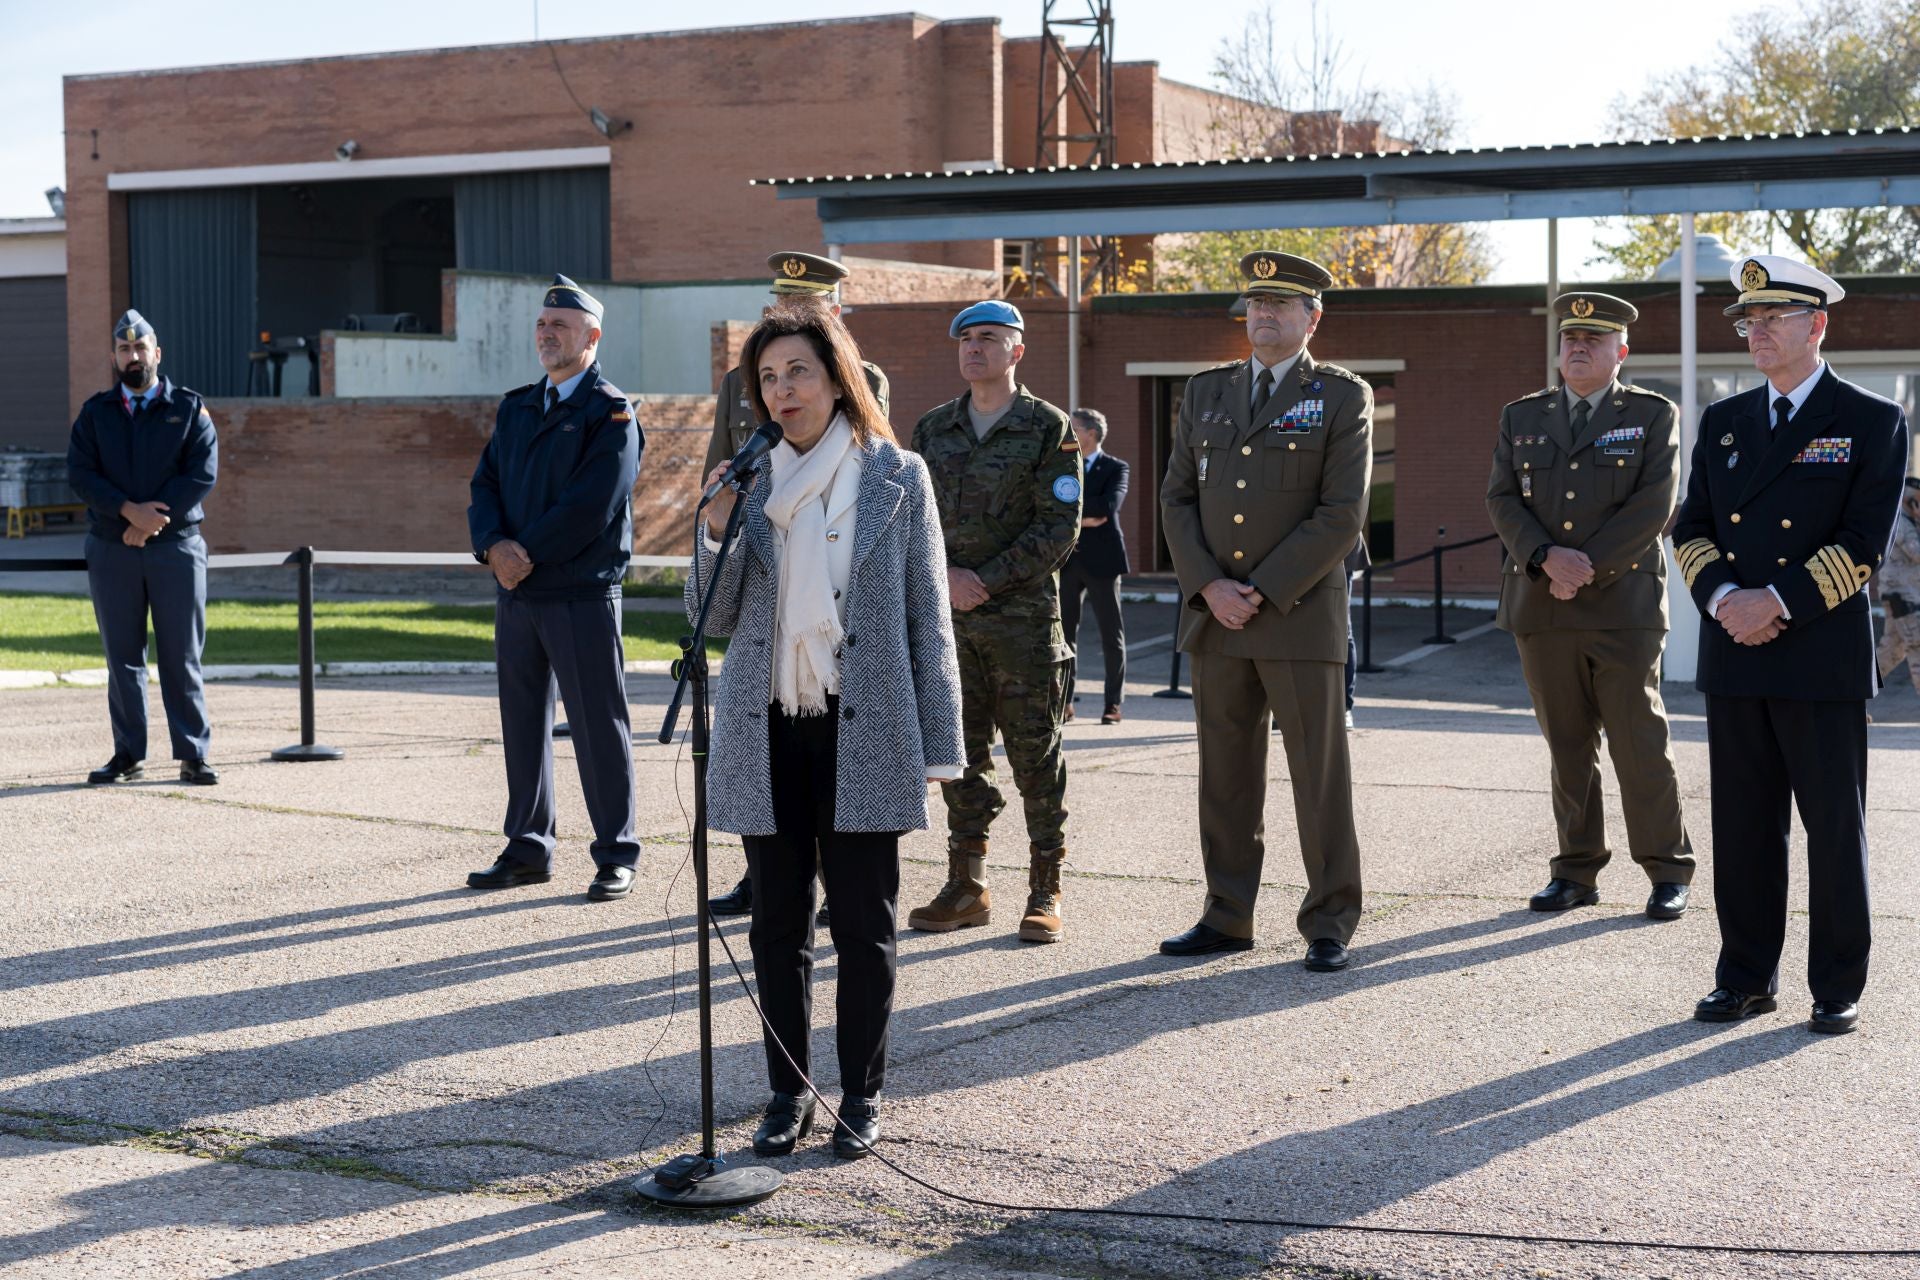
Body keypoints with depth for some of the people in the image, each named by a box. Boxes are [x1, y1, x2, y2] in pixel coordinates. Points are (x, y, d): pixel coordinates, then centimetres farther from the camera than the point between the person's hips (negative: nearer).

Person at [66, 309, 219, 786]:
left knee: (181, 657, -1)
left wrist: (153, 519, -14)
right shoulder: (95, 412, 9)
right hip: (111, 551, 2)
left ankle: (193, 756, 2)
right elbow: (79, 474, -2)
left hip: (176, 548, -2)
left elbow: (203, 474, -6)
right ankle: (128, 755, 12)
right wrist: (130, 510, -17)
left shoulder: (190, 409, 4)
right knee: (123, 658, 6)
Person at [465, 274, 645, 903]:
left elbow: (592, 505, -15)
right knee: (522, 722, 11)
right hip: (515, 593, 7)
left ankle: (616, 856, 6)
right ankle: (527, 848, 20)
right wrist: (494, 546, -9)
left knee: (599, 727, -2)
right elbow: (486, 485, 11)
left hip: (582, 595, -7)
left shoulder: (611, 414, -5)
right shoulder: (516, 408, 17)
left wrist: (528, 554, -14)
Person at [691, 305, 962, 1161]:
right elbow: (714, 617, 8)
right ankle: (788, 1092, 20)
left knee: (863, 925, 3)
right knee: (778, 923, 8)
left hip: (862, 732, -2)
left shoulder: (896, 478, 1)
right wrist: (716, 529, -10)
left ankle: (861, 1096, 15)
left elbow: (929, 618, 2)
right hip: (768, 734, 3)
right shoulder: (747, 481, 7)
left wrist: (937, 745, -3)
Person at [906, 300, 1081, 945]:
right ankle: (966, 887, 17)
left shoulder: (1048, 427, -2)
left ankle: (1045, 894, 7)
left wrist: (988, 579, -13)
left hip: (1023, 618, -4)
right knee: (960, 755, 9)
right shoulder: (932, 428, 11)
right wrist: (944, 575, -8)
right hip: (947, 619, 4)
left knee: (1036, 759, 0)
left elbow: (1060, 528, -7)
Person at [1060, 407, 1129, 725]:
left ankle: (1113, 703, 8)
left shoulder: (1115, 469, -2)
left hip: (1101, 560, -4)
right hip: (1068, 561, 4)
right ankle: (1065, 702, 11)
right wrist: (1083, 517, -12)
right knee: (1064, 632, 4)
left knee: (1111, 634, 3)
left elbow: (1108, 506, -19)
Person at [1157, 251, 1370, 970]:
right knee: (1225, 774, 9)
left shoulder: (1342, 398, -1)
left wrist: (1262, 591, -13)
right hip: (1215, 616, 4)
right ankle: (1227, 917, 18)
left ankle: (1329, 925, 8)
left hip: (1300, 613, -4)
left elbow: (1342, 514, -9)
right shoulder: (1205, 393, 13)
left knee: (1320, 773, -1)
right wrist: (1208, 587, -6)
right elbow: (1177, 499, 9)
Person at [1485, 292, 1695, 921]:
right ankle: (1576, 872, 14)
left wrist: (1588, 567, -14)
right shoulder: (1521, 417, 13)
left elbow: (1653, 505, -6)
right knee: (1567, 745, 7)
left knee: (1641, 740, -3)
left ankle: (1668, 872, 6)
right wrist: (1547, 557, -13)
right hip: (1540, 608, 3)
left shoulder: (1653, 416, 4)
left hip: (1623, 608, -3)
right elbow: (1503, 499, 4)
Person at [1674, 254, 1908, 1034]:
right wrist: (1723, 597, -10)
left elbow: (1863, 544, -9)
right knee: (1743, 826, 9)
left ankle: (1838, 989, 11)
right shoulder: (1723, 422, 13)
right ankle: (1746, 978, 18)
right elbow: (1692, 529, 9)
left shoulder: (1873, 423, -2)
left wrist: (1781, 603, -17)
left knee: (1835, 827, 2)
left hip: (1823, 659, -4)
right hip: (1735, 658, 4)